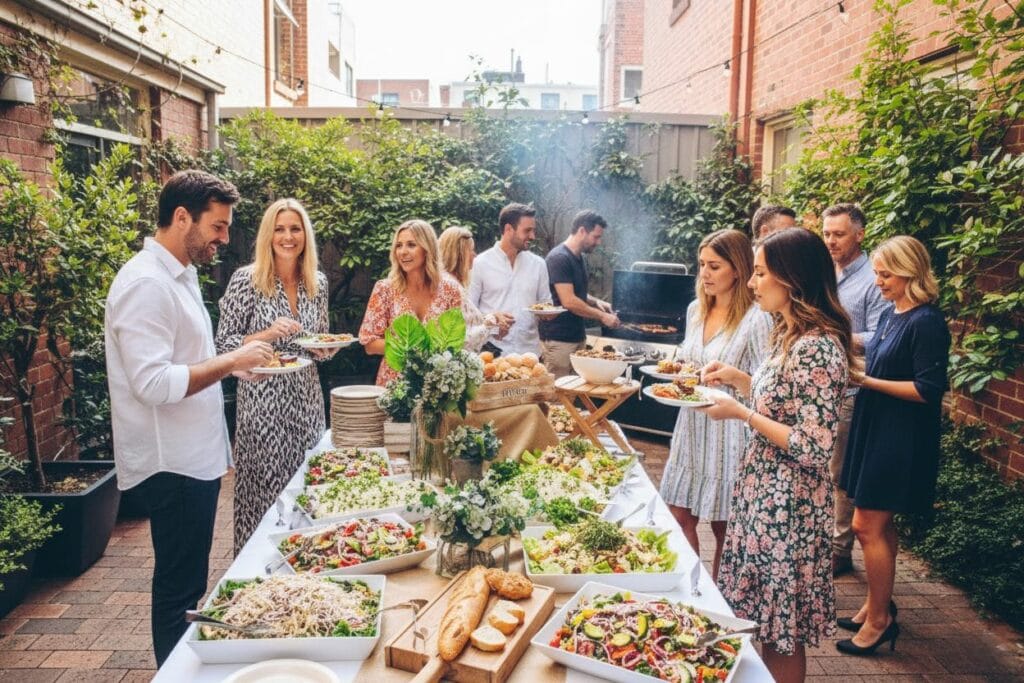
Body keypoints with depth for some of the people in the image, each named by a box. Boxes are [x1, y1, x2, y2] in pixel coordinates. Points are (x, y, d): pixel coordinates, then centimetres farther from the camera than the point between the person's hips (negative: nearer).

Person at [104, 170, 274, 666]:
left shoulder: (180, 274, 12)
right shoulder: (145, 283, -20)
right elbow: (153, 383, -26)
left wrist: (233, 364, 8)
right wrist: (230, 361, -21)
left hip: (195, 456, 10)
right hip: (172, 463, -10)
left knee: (187, 583, 20)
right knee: (178, 588, 4)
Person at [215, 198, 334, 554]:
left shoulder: (318, 282, 6)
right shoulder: (246, 279, -8)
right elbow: (224, 344, -7)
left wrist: (326, 349, -4)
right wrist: (267, 334, -21)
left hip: (306, 397, 5)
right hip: (263, 400, -5)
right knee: (264, 487, 2)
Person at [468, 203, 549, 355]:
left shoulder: (538, 264, 7)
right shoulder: (481, 263, -2)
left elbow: (546, 302, 15)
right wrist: (491, 319, -19)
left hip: (530, 351, 3)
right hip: (494, 351, -3)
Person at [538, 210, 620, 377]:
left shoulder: (578, 258, 14)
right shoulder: (559, 258, -16)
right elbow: (568, 301, -21)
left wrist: (596, 302, 7)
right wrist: (602, 316, -13)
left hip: (577, 336, 9)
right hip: (558, 339, -9)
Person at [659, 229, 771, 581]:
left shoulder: (756, 318, -14)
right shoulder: (696, 309, 8)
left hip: (729, 434, -7)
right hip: (691, 426, 7)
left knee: (723, 526, 7)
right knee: (680, 518, 11)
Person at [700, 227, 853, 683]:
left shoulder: (817, 347, -23)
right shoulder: (791, 334, 7)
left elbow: (815, 447, -25)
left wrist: (741, 413, -19)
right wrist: (737, 378, 7)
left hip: (787, 503, -9)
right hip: (764, 491, 9)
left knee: (781, 632, 8)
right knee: (766, 621, 21)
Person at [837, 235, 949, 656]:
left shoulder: (927, 323, -16)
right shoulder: (889, 315, 11)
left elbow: (928, 390, -19)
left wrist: (867, 381, -18)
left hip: (902, 439, -9)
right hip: (876, 430, 9)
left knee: (868, 525, -4)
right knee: (879, 525, 16)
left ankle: (879, 620, 10)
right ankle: (878, 604, 29)